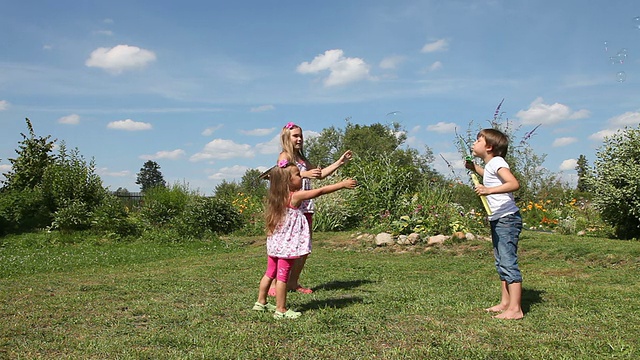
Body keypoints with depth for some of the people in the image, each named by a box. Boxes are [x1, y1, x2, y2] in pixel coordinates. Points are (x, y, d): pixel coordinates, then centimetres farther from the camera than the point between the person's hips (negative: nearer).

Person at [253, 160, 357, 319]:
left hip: (275, 243, 8)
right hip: (287, 244, -8)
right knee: (282, 276, -1)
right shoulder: (295, 196, -16)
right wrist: (342, 184, -8)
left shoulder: (278, 197, 5)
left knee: (270, 273, 19)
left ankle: (261, 302, 30)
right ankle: (281, 310, 8)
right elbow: (320, 191, -14)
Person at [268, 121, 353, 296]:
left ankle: (293, 282, 20)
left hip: (305, 208, 8)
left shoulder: (302, 159, 21)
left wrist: (340, 162, 20)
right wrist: (305, 174, -37)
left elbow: (320, 174, 25)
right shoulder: (284, 156, -3)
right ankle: (274, 284, -3)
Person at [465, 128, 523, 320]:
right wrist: (474, 167, 28)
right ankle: (505, 302, 24)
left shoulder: (497, 162, -13)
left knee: (508, 262, -10)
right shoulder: (490, 165, 16)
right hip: (497, 220, 11)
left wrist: (489, 190, -39)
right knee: (501, 263, 15)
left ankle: (515, 309, -7)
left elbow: (514, 183, -29)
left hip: (507, 219, -11)